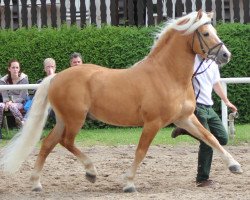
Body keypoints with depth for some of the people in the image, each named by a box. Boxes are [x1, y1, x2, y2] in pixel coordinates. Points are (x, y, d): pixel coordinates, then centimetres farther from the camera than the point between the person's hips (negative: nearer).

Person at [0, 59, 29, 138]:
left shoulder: (24, 79, -7)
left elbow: (23, 97, -11)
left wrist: (12, 101, -23)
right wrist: (7, 102, -24)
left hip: (21, 102, -3)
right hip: (9, 101, 3)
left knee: (12, 106, -37)